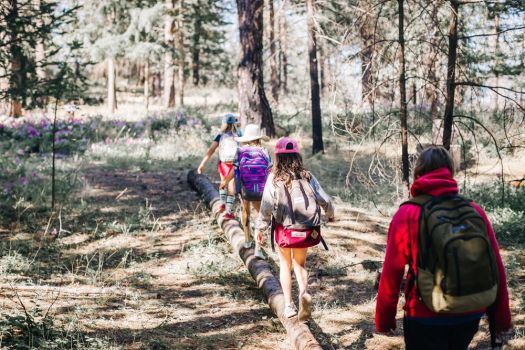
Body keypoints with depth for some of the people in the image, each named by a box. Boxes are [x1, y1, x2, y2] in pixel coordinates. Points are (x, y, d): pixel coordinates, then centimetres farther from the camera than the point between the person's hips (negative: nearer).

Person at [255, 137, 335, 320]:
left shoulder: (274, 178, -9)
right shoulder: (306, 176, -2)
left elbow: (266, 206, -12)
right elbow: (324, 199, -1)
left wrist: (260, 228, -2)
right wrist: (330, 214, 20)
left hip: (284, 229, -2)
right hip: (306, 230, 2)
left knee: (285, 264, 19)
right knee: (300, 263, 21)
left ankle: (288, 305, 14)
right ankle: (304, 292, -8)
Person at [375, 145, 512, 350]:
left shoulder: (408, 214, -12)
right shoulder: (475, 211, -3)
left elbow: (391, 273, -10)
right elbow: (497, 269, 0)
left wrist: (384, 319, 2)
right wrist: (501, 317, 11)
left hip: (426, 319, -3)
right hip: (471, 316, 4)